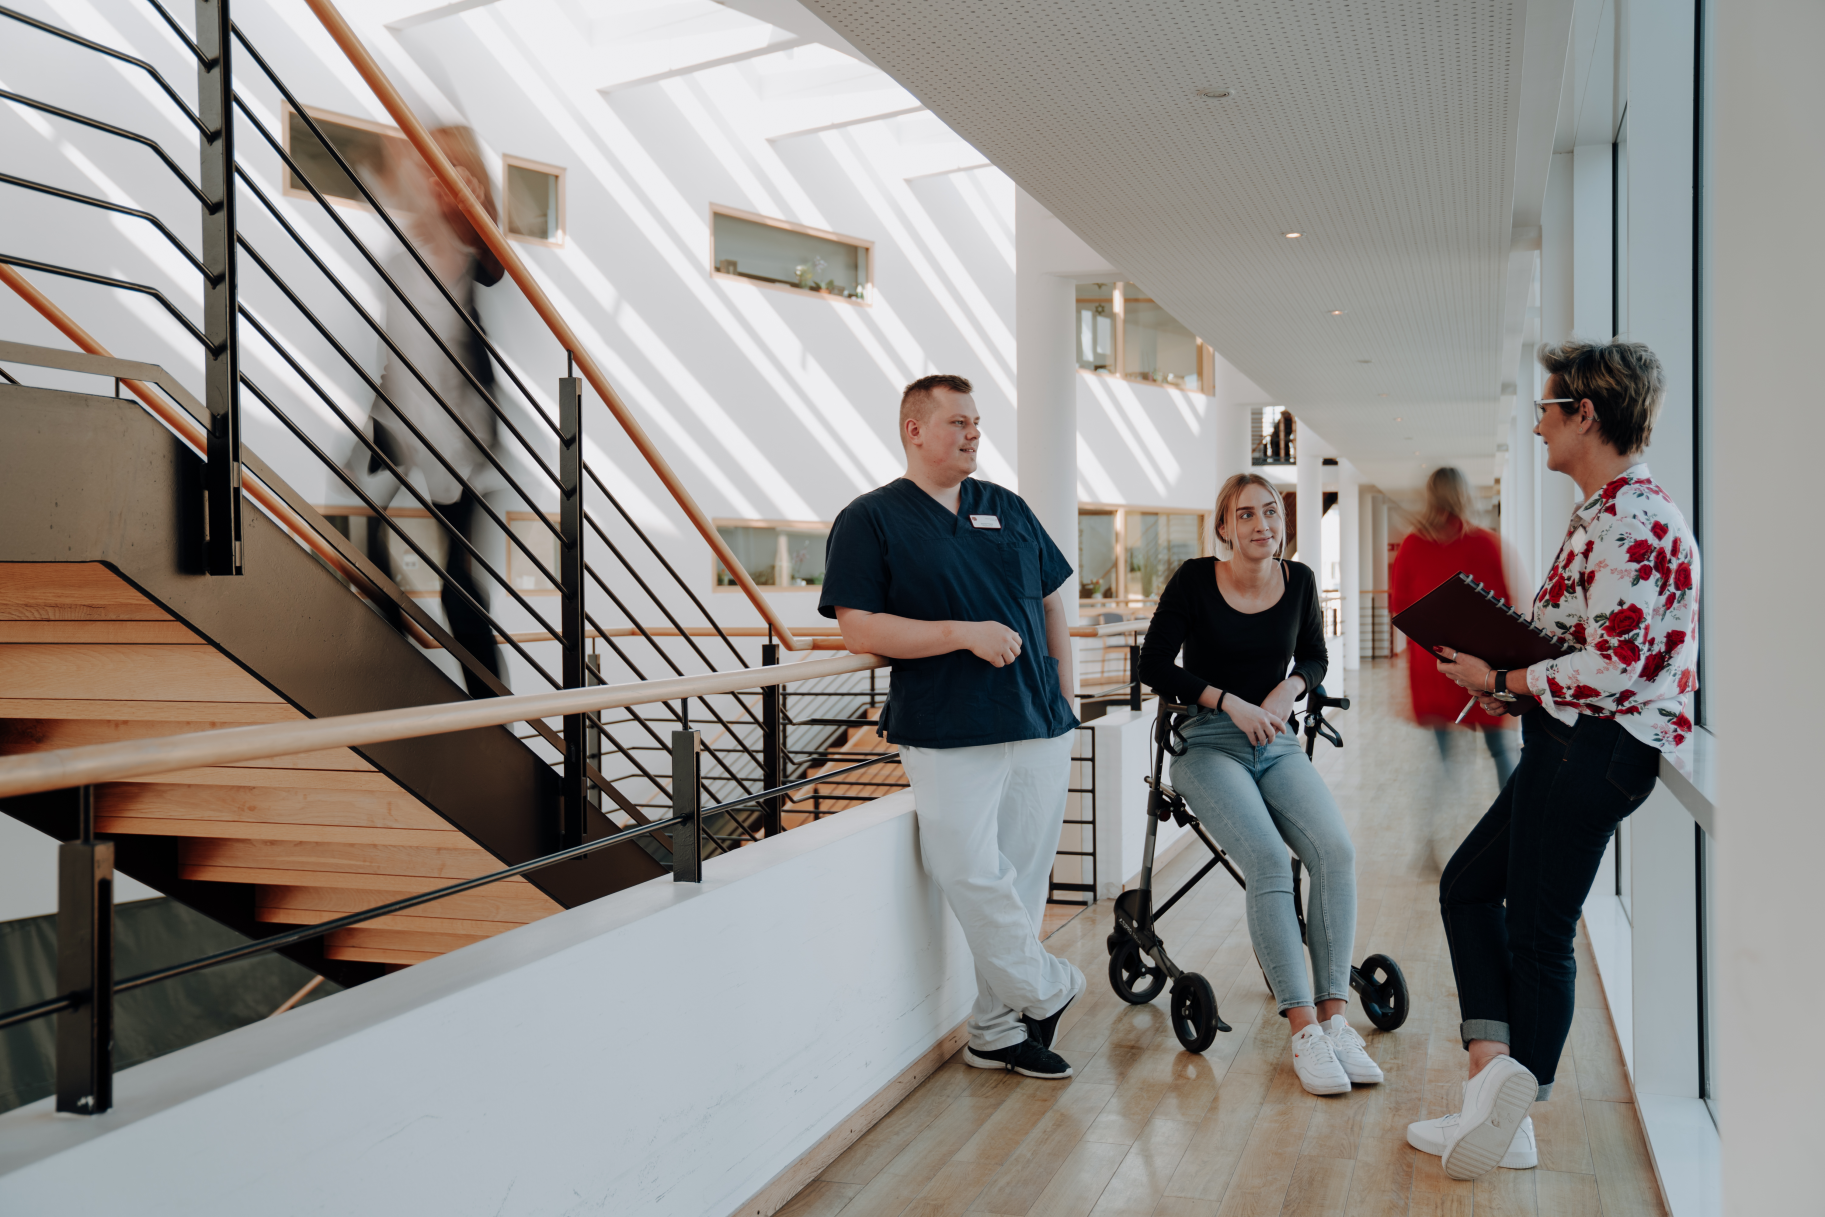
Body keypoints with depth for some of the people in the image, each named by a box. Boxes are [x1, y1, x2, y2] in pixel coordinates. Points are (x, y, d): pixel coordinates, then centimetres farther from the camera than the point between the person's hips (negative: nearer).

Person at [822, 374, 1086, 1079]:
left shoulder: (1009, 510, 16)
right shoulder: (871, 519, 0)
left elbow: (1052, 603, 21)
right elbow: (858, 630, -9)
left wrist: (1063, 699, 13)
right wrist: (963, 633, -17)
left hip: (1040, 729, 5)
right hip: (948, 735, -4)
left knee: (1022, 880, 7)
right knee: (973, 876, -10)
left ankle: (998, 1030, 20)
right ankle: (1049, 989, 14)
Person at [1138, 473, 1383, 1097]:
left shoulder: (1298, 580, 7)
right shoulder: (1196, 580, -5)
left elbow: (1314, 657, 20)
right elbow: (1154, 664, -5)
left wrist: (1288, 688, -3)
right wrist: (1230, 703, -13)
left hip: (1278, 744, 4)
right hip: (1210, 744, -4)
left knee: (1336, 851, -24)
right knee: (1270, 863, -28)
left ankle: (1333, 1015, -18)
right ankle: (1303, 1029, -24)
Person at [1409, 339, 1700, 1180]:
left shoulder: (1629, 520, -19)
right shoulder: (1607, 513, 14)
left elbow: (1613, 669, -24)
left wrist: (1502, 682, -13)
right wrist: (1508, 683, 6)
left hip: (1592, 750, -11)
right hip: (1572, 746, 11)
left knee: (1537, 931, -1)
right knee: (1467, 884, 14)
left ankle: (1512, 1118, 11)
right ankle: (1496, 1066, 12)